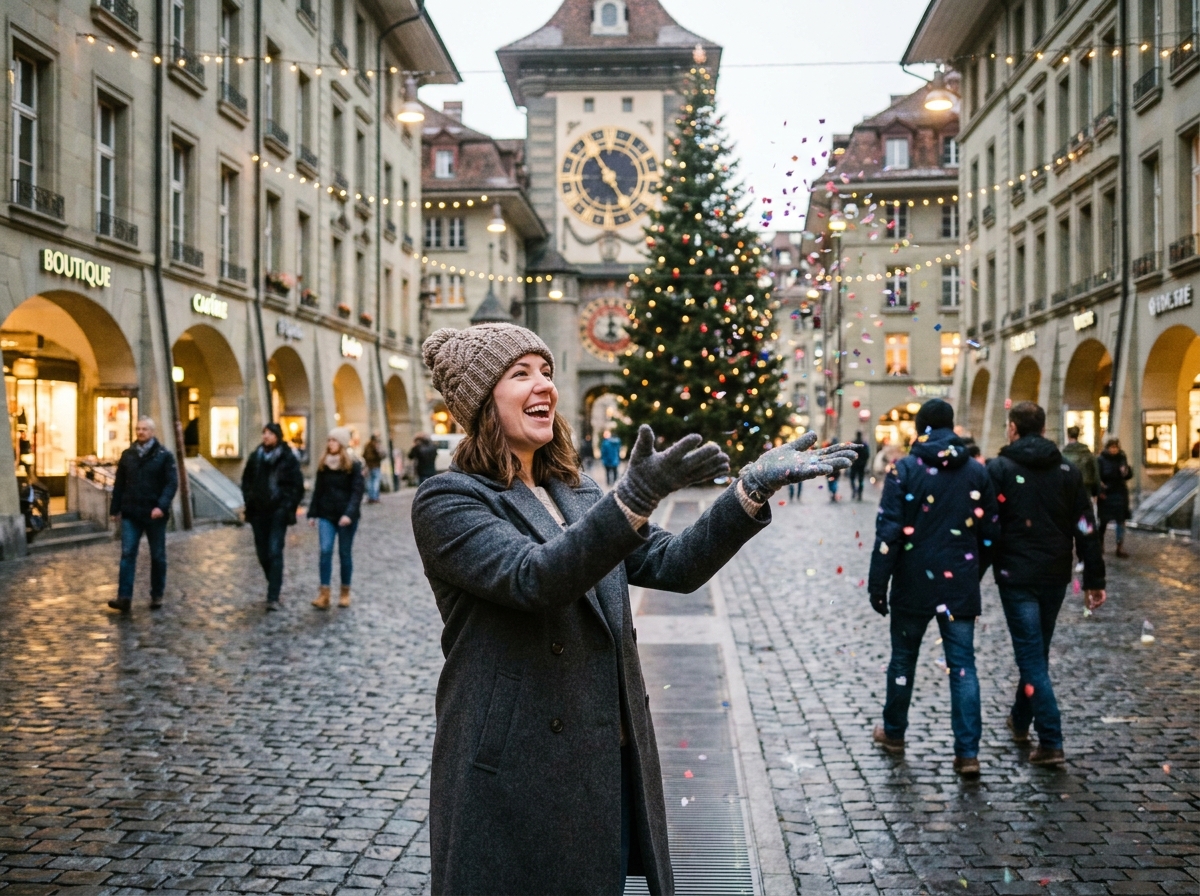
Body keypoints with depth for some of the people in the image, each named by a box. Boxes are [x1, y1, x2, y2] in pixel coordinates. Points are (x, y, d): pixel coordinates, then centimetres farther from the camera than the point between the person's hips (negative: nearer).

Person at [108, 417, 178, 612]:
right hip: (131, 514, 3)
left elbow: (172, 483, -10)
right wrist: (115, 508, 9)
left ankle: (157, 595, 19)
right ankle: (124, 597, -8)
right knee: (127, 554, -6)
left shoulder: (164, 455, -3)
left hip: (154, 514, -2)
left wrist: (162, 506, -23)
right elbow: (119, 484, 13)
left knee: (158, 556, 8)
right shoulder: (127, 455, 9)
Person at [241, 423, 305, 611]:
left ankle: (273, 597, -12)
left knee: (275, 552, -10)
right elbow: (246, 480, 18)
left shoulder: (288, 458, -4)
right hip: (258, 511, 5)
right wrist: (249, 500, 7)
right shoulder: (255, 456, 7)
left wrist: (288, 507, -7)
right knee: (262, 552, 8)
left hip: (278, 512, -4)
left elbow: (297, 485, -2)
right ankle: (274, 586, 28)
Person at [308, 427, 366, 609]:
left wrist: (349, 514, -21)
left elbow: (357, 492, -10)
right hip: (326, 515, 3)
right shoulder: (323, 464, 8)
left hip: (346, 517, -3)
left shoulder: (353, 465, -4)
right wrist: (313, 514, 8)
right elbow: (318, 490, 12)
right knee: (325, 551, -10)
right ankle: (324, 594, -11)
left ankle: (345, 592, 18)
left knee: (345, 553, 6)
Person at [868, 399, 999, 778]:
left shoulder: (904, 470, -8)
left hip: (914, 583, -2)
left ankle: (893, 732, 30)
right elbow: (988, 533, 8)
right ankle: (968, 752, -1)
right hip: (960, 586, 2)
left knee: (903, 658, 14)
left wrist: (877, 584, -7)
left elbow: (888, 532, -12)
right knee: (963, 665, 3)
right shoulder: (977, 473, 3)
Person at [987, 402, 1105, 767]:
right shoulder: (1068, 471, 5)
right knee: (1037, 651, 20)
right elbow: (1086, 530, 3)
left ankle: (1051, 742, -8)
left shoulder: (999, 469, -7)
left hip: (1017, 576, -5)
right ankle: (1020, 720, 36)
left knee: (1031, 655, -1)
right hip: (1055, 576, 5)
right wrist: (1094, 580, 6)